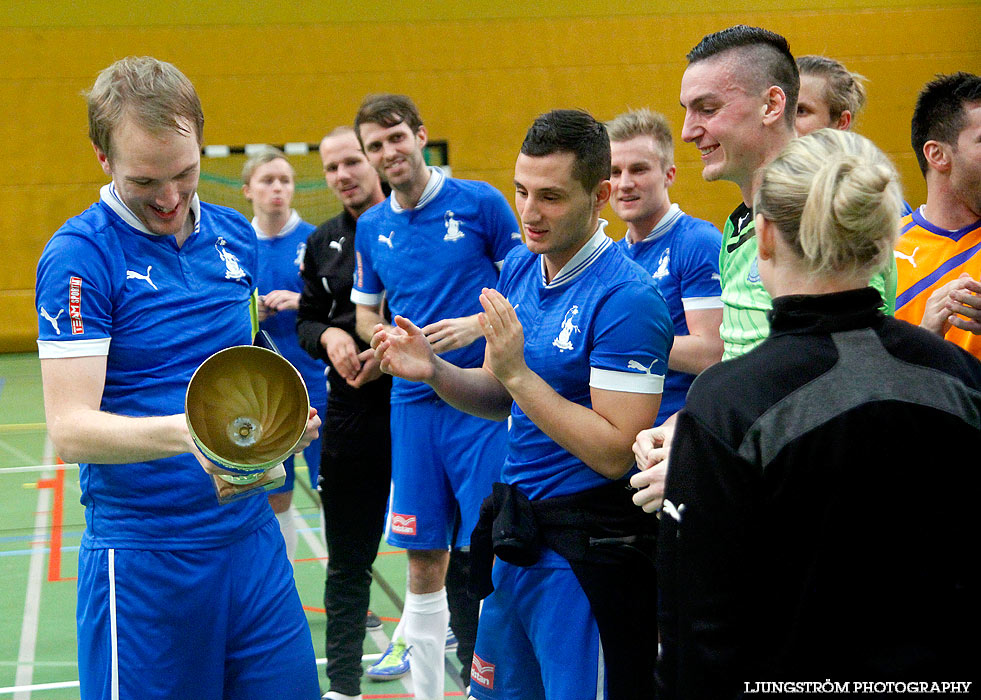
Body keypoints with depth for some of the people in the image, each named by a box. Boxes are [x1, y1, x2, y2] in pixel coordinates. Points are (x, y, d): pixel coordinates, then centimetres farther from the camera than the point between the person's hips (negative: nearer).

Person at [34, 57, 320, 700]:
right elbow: (70, 429, -18)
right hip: (143, 560, -5)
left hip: (252, 540, 6)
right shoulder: (79, 255, -10)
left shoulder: (234, 236, 8)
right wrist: (186, 433, -34)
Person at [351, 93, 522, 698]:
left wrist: (476, 325, -14)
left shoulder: (480, 201, -2)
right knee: (425, 560, 8)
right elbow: (365, 310, 22)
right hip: (413, 401, 4)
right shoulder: (371, 228, 11)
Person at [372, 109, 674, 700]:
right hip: (517, 530, 8)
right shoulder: (519, 269, 6)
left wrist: (518, 372, -22)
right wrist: (433, 370, -4)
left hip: (588, 545, -8)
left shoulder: (627, 298, -20)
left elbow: (615, 453, -22)